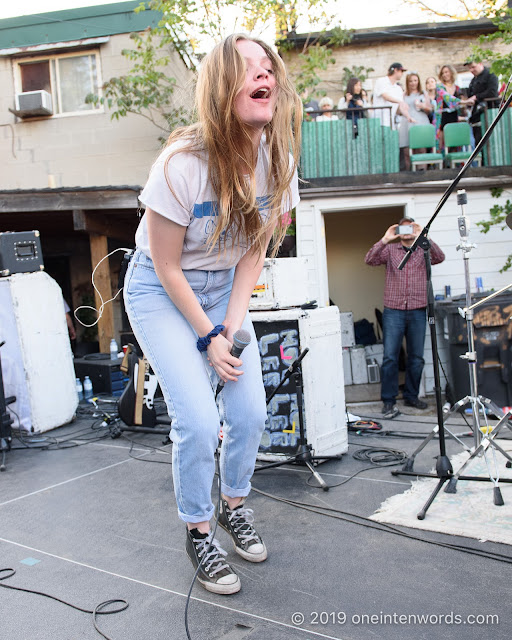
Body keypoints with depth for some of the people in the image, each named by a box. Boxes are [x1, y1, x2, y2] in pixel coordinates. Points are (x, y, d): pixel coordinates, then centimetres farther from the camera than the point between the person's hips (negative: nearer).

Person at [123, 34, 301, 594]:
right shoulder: (182, 164, -28)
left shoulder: (278, 161, -11)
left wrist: (232, 326, -9)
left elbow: (253, 253, -1)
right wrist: (209, 338, -15)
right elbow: (167, 266, -18)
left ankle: (234, 507, 29)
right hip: (160, 292, -5)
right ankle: (198, 534, 14)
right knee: (198, 421, -13)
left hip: (224, 288, 5)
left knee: (250, 411, 0)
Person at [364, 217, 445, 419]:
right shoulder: (390, 250, 10)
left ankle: (411, 396, 22)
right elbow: (370, 260, -6)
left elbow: (439, 257, -9)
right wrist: (385, 239, -15)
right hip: (393, 311, -2)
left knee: (417, 358, 8)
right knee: (390, 357, -7)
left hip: (418, 312, 2)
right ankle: (388, 401, -2)